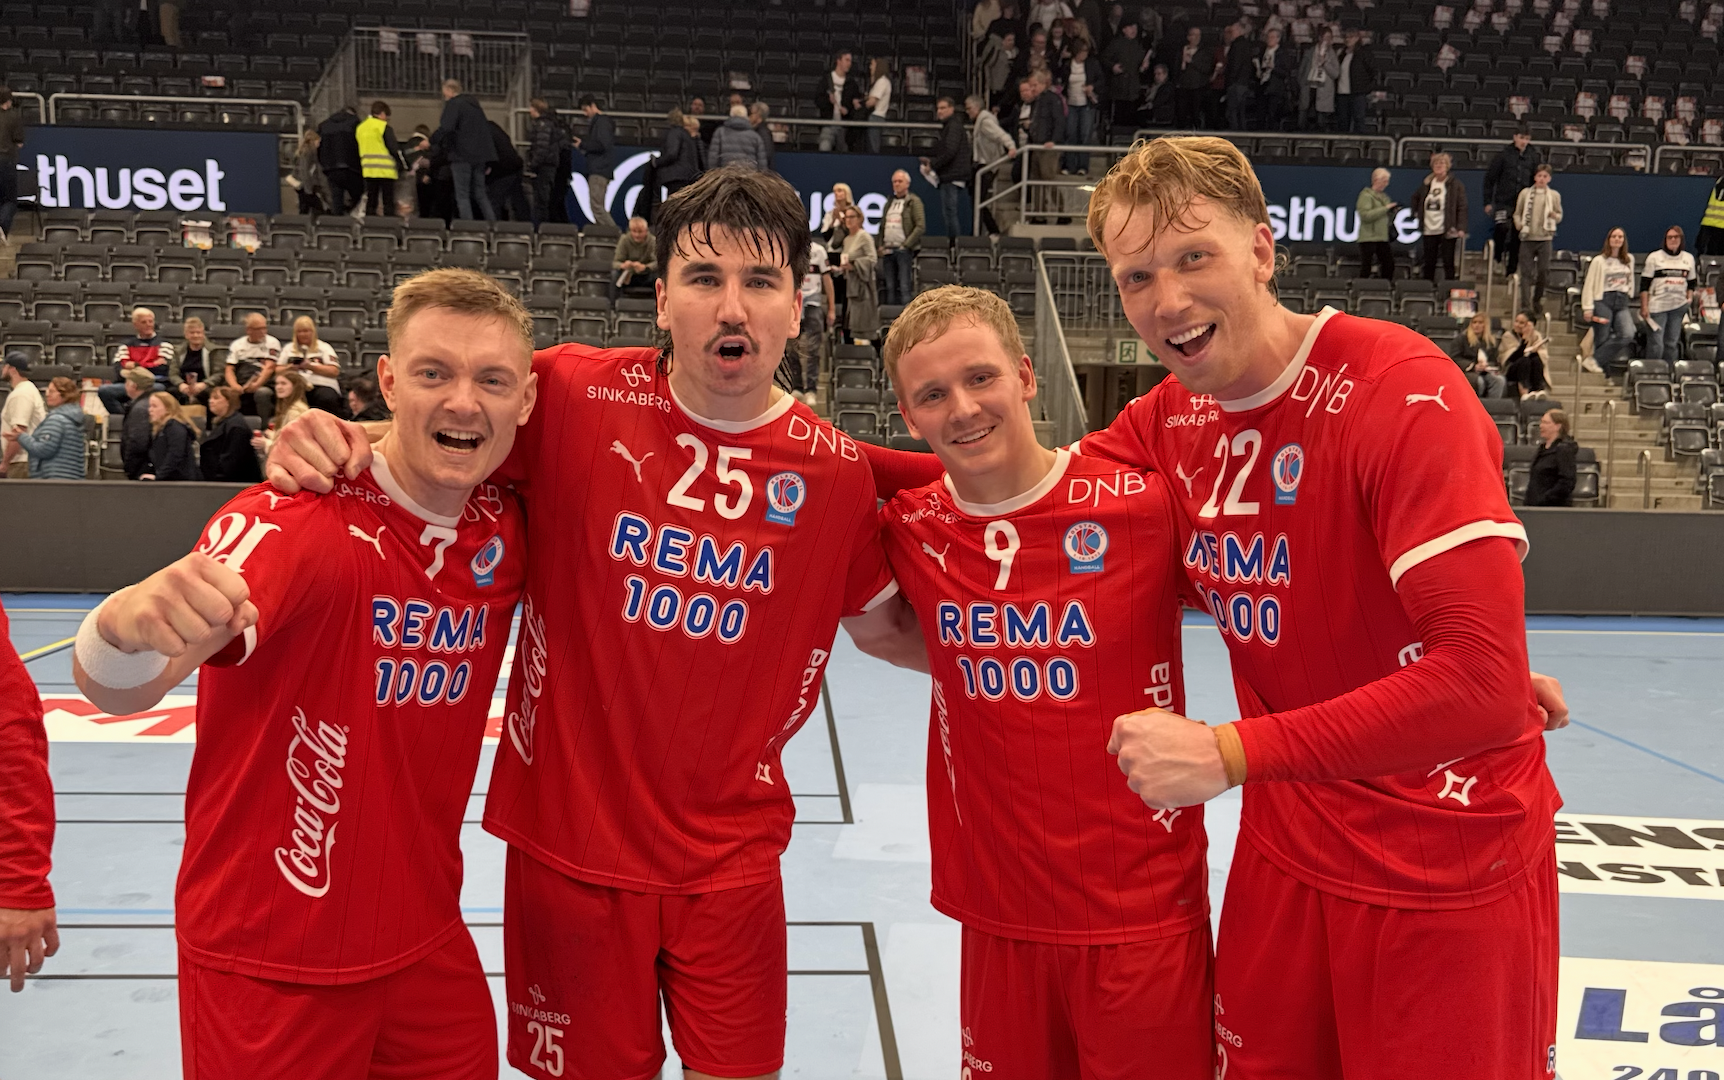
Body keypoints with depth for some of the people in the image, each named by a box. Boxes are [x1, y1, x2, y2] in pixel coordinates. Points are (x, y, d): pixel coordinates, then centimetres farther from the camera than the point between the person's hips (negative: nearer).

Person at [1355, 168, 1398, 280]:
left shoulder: (1384, 196, 18)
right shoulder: (1366, 195, -5)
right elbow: (1365, 215, -19)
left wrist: (1394, 211, 4)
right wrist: (1385, 208, -17)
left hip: (1383, 238, 7)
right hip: (1369, 238, -7)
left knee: (1389, 264, 3)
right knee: (1366, 268, -6)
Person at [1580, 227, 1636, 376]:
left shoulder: (1629, 259, 14)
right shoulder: (1599, 260, 0)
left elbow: (1631, 281, 25)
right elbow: (1589, 284, -2)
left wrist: (1629, 296, 16)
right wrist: (1588, 308, -8)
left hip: (1622, 302, 4)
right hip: (1603, 301, -4)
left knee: (1627, 335, -17)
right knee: (1602, 338, -6)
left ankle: (1594, 360, -14)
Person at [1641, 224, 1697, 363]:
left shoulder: (1689, 258, 12)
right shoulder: (1654, 257, -1)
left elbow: (1691, 282, 22)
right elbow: (1644, 285, -3)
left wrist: (1690, 297, 5)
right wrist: (1644, 307, -9)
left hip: (1679, 306, 4)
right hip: (1658, 305, -4)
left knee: (1672, 343, 8)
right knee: (1656, 343, -9)